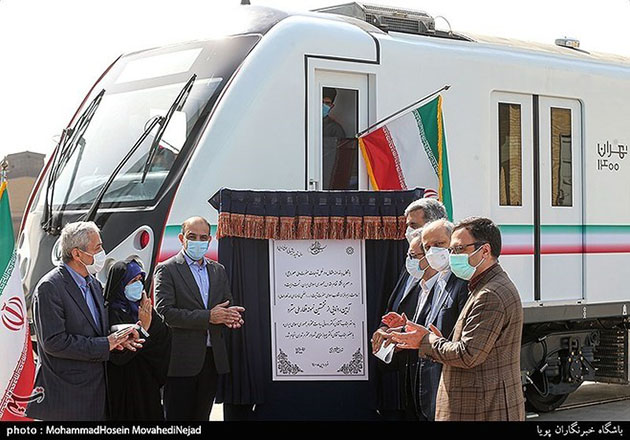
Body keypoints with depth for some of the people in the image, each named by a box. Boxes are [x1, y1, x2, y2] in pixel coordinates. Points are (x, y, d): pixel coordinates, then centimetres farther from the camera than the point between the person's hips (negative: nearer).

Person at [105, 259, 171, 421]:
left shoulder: (139, 306, 7)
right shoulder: (112, 312, -16)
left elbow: (165, 335, 1)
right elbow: (118, 355, -23)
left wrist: (150, 315, -12)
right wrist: (143, 327, -20)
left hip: (147, 382, 7)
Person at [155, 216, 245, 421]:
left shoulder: (218, 271, 15)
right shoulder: (166, 270, -3)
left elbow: (226, 307, 17)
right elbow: (164, 312, -14)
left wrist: (229, 316, -9)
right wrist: (208, 317, -18)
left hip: (212, 358, 5)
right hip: (181, 359, -5)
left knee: (201, 416, 10)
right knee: (177, 417, -2)